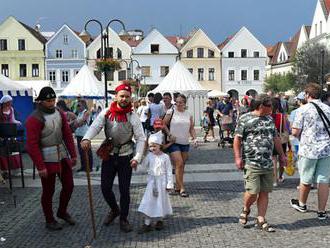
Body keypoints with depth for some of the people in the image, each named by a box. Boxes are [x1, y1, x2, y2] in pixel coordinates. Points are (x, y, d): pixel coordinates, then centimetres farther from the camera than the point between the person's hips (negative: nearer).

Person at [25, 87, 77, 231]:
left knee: (68, 186, 13)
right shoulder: (34, 119, -16)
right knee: (48, 191, 6)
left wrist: (73, 154, 7)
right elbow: (32, 145, -18)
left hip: (63, 156, 6)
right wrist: (40, 166, -19)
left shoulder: (59, 113, 5)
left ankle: (62, 212, 35)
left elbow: (67, 135, 10)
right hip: (47, 160, -6)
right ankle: (49, 220, 24)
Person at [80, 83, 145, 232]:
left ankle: (123, 219, 22)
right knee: (105, 188, 7)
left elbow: (141, 138, -8)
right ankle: (114, 210, 36)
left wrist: (137, 158, -20)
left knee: (124, 190, 3)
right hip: (109, 155, 2)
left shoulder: (132, 117, -8)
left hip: (125, 157, -2)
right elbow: (95, 126, -16)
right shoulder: (106, 113, -4)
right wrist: (86, 138, -37)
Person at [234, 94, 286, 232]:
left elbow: (276, 138, 23)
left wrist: (281, 155, 21)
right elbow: (237, 139, -6)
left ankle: (261, 221, 14)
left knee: (264, 192, 5)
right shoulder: (245, 119, -5)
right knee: (253, 192, -9)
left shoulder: (269, 119, 15)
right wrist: (238, 157, -13)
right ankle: (245, 210, 22)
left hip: (268, 164, 6)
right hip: (251, 163, -6)